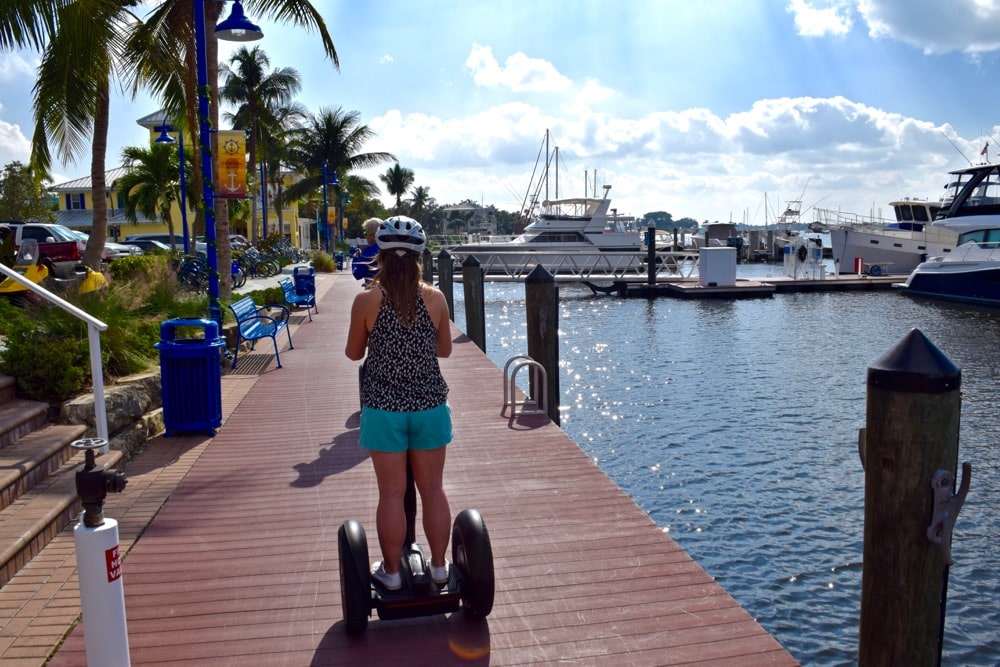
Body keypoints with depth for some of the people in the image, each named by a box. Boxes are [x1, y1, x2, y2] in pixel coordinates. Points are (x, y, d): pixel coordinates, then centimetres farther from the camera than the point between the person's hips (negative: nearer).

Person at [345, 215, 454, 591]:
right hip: (429, 405, 2)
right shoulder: (435, 298, -5)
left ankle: (391, 572, 22)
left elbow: (354, 353, 2)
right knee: (433, 489, 13)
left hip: (384, 408, -2)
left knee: (392, 493, 8)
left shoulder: (367, 300, -9)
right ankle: (438, 567, 26)